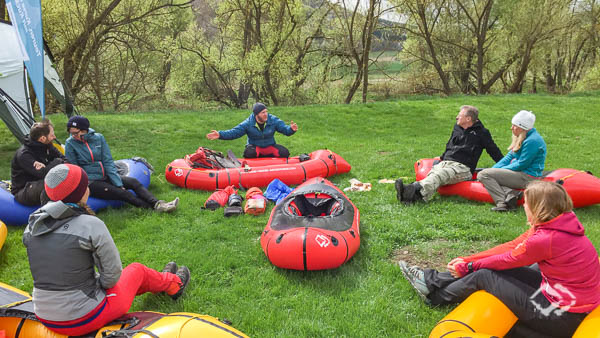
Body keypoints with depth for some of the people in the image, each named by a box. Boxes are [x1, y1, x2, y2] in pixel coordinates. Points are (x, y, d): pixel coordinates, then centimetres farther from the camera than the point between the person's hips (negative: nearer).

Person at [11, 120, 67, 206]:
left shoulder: (47, 146, -1)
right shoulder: (24, 155, -24)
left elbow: (65, 160, -4)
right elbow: (44, 174, -36)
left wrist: (45, 167, -21)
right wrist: (57, 161, -20)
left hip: (41, 184, 7)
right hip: (22, 192, -7)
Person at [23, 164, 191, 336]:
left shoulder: (32, 226, -2)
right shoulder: (91, 225, -22)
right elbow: (112, 273, -16)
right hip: (85, 319, -6)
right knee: (138, 270, 18)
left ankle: (162, 282, 54)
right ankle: (175, 284, 47)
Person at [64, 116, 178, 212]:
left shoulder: (98, 138, 2)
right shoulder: (70, 144, -7)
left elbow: (108, 162, 0)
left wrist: (118, 183, -8)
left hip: (105, 177, 4)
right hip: (90, 183, -4)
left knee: (133, 182, -15)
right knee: (122, 193, -21)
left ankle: (158, 203, -29)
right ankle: (154, 208, -25)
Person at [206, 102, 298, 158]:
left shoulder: (273, 120, -8)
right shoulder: (248, 124, -12)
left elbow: (284, 129, -8)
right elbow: (234, 132, -13)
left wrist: (291, 129, -33)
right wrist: (220, 134, -27)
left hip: (270, 147, 2)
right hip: (254, 147, -2)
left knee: (284, 153, -23)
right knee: (248, 153, -37)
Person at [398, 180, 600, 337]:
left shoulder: (545, 239, -28)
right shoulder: (562, 222, -1)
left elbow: (507, 259, -12)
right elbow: (511, 247, 2)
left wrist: (469, 266, 4)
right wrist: (467, 261, 3)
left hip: (563, 318, -8)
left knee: (482, 275, -4)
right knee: (494, 266, 7)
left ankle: (435, 295, 19)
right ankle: (433, 281, 18)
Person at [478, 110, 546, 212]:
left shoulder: (532, 141, -19)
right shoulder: (522, 138, 12)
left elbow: (521, 165, -18)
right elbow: (510, 156, 13)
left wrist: (501, 169, -7)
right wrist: (494, 168, 2)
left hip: (527, 176, -10)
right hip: (521, 173, 10)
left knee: (483, 175, -15)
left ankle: (502, 203, -26)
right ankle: (510, 193, -12)